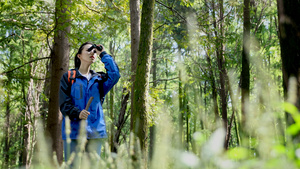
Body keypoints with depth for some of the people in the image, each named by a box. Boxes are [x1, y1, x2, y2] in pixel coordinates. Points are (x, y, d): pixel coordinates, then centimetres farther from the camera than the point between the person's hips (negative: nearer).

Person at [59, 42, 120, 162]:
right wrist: (77, 113, -20)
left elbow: (114, 75, -5)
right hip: (74, 130, -3)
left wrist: (103, 54, 2)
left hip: (95, 131, 3)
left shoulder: (99, 79, 17)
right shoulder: (69, 77, 8)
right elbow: (64, 103, -1)